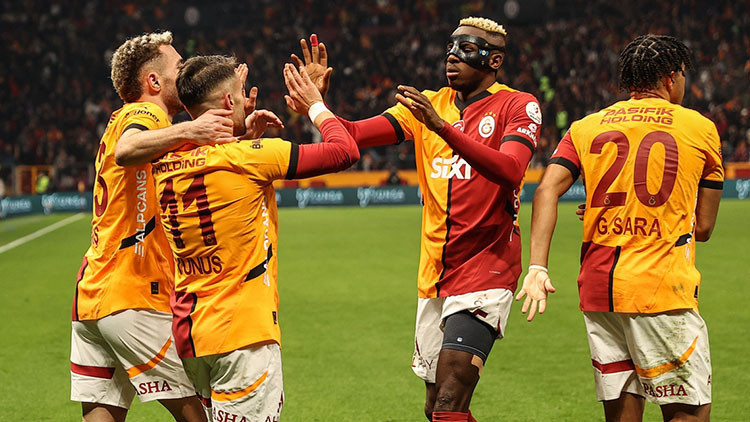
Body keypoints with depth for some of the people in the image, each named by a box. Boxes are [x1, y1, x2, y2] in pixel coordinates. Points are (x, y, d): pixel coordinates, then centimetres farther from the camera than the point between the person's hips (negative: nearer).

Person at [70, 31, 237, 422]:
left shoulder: (125, 119, 25)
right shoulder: (146, 113, -4)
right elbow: (126, 152, -29)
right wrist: (186, 131, -42)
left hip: (91, 295, 9)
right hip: (134, 296, -9)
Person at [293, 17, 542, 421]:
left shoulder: (517, 106, -5)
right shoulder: (429, 104, 12)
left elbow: (509, 171, -24)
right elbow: (353, 135, 3)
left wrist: (441, 126, -31)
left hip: (485, 271, -6)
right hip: (435, 275, 6)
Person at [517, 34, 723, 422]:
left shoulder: (586, 128, 13)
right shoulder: (700, 129, 7)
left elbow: (547, 190, -3)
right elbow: (703, 228, 9)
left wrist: (537, 267, -8)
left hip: (597, 287, 5)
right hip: (662, 288, -4)